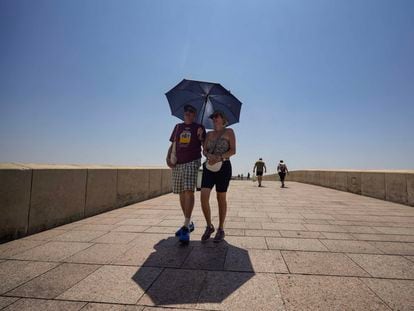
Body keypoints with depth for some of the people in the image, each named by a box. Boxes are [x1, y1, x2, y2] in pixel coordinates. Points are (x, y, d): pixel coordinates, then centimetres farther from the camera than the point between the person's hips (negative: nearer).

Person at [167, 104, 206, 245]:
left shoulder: (199, 128, 8)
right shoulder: (178, 127, 17)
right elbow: (172, 144, 17)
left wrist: (201, 137, -15)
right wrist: (168, 158, 2)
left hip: (192, 162, -4)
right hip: (177, 164, 5)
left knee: (189, 191, -18)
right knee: (181, 193, 7)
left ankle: (186, 227, -18)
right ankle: (189, 223, 21)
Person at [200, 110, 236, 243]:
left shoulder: (229, 131, 4)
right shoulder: (209, 134, 17)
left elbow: (233, 150, -4)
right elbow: (204, 150, 9)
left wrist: (219, 157, -20)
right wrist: (209, 156, -14)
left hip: (223, 167, -3)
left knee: (221, 198, 3)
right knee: (204, 196, -10)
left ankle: (221, 229, 17)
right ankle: (209, 226, 10)